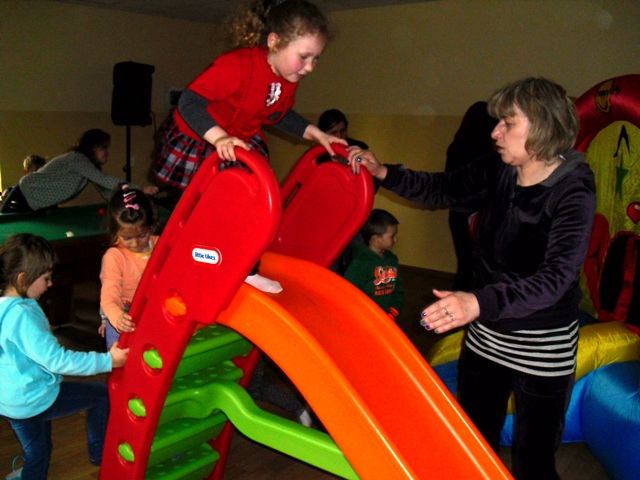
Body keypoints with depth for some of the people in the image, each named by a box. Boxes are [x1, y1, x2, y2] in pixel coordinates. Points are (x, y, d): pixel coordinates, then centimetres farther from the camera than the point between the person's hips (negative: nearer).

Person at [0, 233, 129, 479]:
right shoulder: (22, 314, -28)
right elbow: (56, 359, -29)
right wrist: (107, 360, -25)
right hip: (33, 400, -9)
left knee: (37, 453, 24)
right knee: (101, 394, 5)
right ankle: (99, 453, 20)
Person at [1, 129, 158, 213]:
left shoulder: (92, 165, -1)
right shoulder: (77, 159, -29)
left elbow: (108, 193, -4)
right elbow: (105, 180, -39)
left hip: (43, 205, 9)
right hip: (23, 200, -9)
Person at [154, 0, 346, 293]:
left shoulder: (289, 78, -9)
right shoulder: (236, 65, -36)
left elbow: (280, 115, 10)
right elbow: (189, 102, -40)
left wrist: (315, 134, -1)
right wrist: (218, 138, -54)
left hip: (243, 142, 7)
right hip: (197, 141, -6)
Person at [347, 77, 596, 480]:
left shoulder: (574, 191, -21)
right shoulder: (500, 172, -3)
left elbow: (557, 276, -33)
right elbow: (441, 189, 10)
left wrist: (481, 302, -47)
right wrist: (383, 172, -3)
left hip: (544, 350, -6)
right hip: (486, 337, 6)